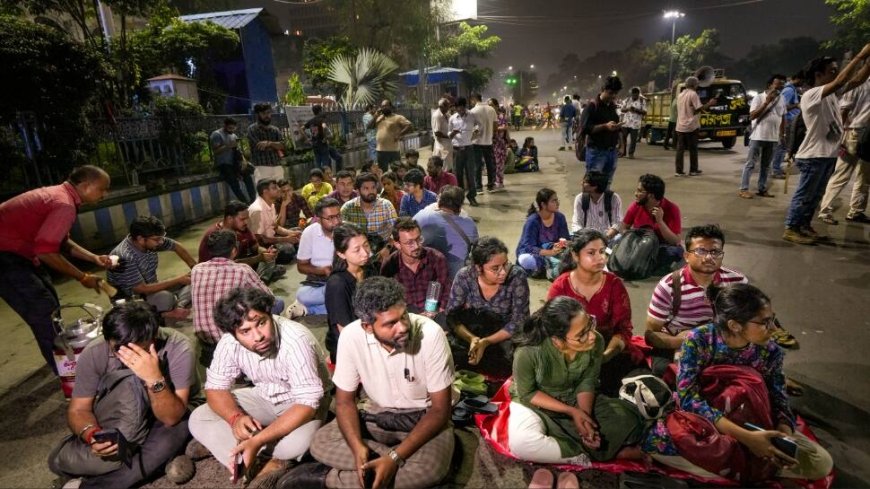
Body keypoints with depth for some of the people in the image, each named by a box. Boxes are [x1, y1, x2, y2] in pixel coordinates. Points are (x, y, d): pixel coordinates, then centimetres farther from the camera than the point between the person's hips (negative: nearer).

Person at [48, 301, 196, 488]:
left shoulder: (178, 347, -29)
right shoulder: (94, 353, -22)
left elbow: (172, 417, -28)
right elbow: (78, 410, -11)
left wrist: (155, 379, -45)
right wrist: (92, 434, -33)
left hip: (169, 413, -2)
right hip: (119, 420, 2)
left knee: (176, 429, -35)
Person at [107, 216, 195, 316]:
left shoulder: (152, 240, -12)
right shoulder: (125, 257, -32)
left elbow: (177, 247, 6)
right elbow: (142, 289, -31)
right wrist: (177, 280, -25)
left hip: (149, 288, 8)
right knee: (165, 297, -36)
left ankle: (179, 308, -24)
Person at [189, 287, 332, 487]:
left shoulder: (296, 340, -34)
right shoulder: (230, 342, -19)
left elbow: (308, 403, -33)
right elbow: (215, 388, -9)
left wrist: (257, 441, -39)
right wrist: (236, 417, -29)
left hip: (303, 402, -5)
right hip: (264, 397, 5)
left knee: (299, 442, -36)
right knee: (198, 419, -13)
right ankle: (274, 464, -19)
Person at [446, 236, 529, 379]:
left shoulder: (517, 277, -21)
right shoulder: (464, 277, -17)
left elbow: (518, 322, -17)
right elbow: (452, 315, -14)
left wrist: (486, 342, -30)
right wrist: (472, 339, -33)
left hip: (505, 335, 0)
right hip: (471, 332, 1)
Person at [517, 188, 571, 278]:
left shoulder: (560, 217, -7)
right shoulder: (532, 221, -22)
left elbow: (566, 239, -5)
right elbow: (528, 247, -28)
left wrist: (564, 244, -30)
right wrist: (550, 252, -41)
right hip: (531, 253, -4)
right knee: (526, 260, -39)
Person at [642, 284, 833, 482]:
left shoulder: (770, 352, -12)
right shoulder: (698, 340, -25)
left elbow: (779, 401, -9)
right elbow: (688, 397, -31)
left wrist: (784, 438, -32)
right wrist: (745, 437, -39)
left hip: (752, 422, 3)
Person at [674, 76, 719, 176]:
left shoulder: (680, 95, 14)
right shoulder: (693, 94, -8)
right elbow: (699, 108, -14)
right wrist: (709, 103, 0)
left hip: (680, 126, 6)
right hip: (691, 126, -6)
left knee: (680, 149, 3)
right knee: (693, 149, 3)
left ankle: (679, 171, 0)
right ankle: (693, 170, 8)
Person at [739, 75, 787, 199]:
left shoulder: (782, 100, 10)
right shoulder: (759, 97, -6)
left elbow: (783, 118, 17)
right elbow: (752, 116, -15)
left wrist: (781, 134, 13)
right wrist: (767, 102, -18)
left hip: (773, 138, 6)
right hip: (758, 136, -5)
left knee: (766, 165, 10)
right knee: (751, 163, -3)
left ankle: (762, 189, 16)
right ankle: (743, 189, -1)